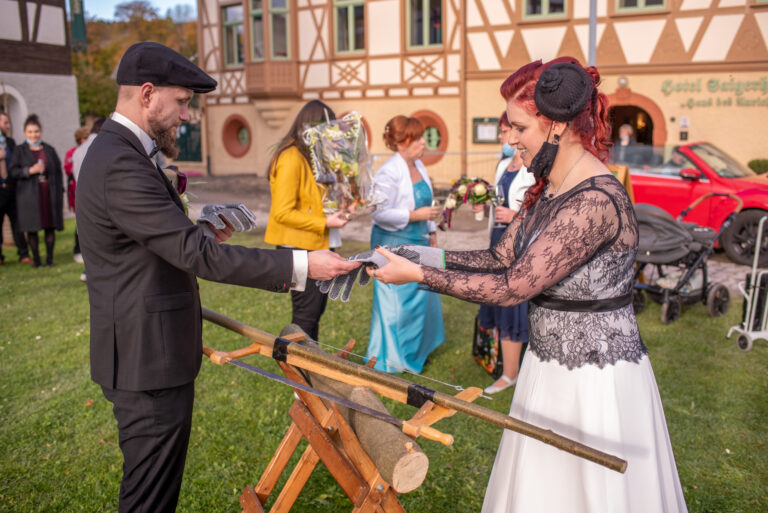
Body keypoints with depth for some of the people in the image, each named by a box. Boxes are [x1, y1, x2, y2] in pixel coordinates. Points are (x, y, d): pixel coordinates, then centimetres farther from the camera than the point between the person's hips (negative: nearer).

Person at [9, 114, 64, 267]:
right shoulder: (19, 151, 7)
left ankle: (49, 258, 9)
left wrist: (60, 191, 4)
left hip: (49, 193, 2)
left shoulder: (49, 149, 12)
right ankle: (36, 259, 8)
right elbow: (14, 171, 0)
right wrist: (30, 170, -16)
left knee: (50, 226, 1)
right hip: (29, 195, -1)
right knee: (32, 228, -1)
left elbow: (58, 171, 11)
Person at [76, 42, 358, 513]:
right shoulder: (122, 164, -22)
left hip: (147, 353, 10)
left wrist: (198, 234, 7)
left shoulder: (116, 152, 12)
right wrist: (301, 265, -28)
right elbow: (196, 255, -28)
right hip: (148, 359, -10)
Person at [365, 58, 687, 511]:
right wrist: (425, 255, -4)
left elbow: (514, 286, -28)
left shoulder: (596, 200, -26)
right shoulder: (545, 190, 4)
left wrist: (418, 275, -23)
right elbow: (501, 258, 7)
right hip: (549, 367, 9)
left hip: (598, 375, -9)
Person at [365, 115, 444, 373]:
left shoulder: (418, 166, 7)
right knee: (397, 301, 1)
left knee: (424, 296, 16)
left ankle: (414, 350, 35)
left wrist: (431, 233, 17)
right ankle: (389, 360, 19)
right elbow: (380, 213, -23)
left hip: (417, 242, 9)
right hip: (394, 244, -9)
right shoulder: (389, 172, -20)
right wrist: (416, 215, -22)